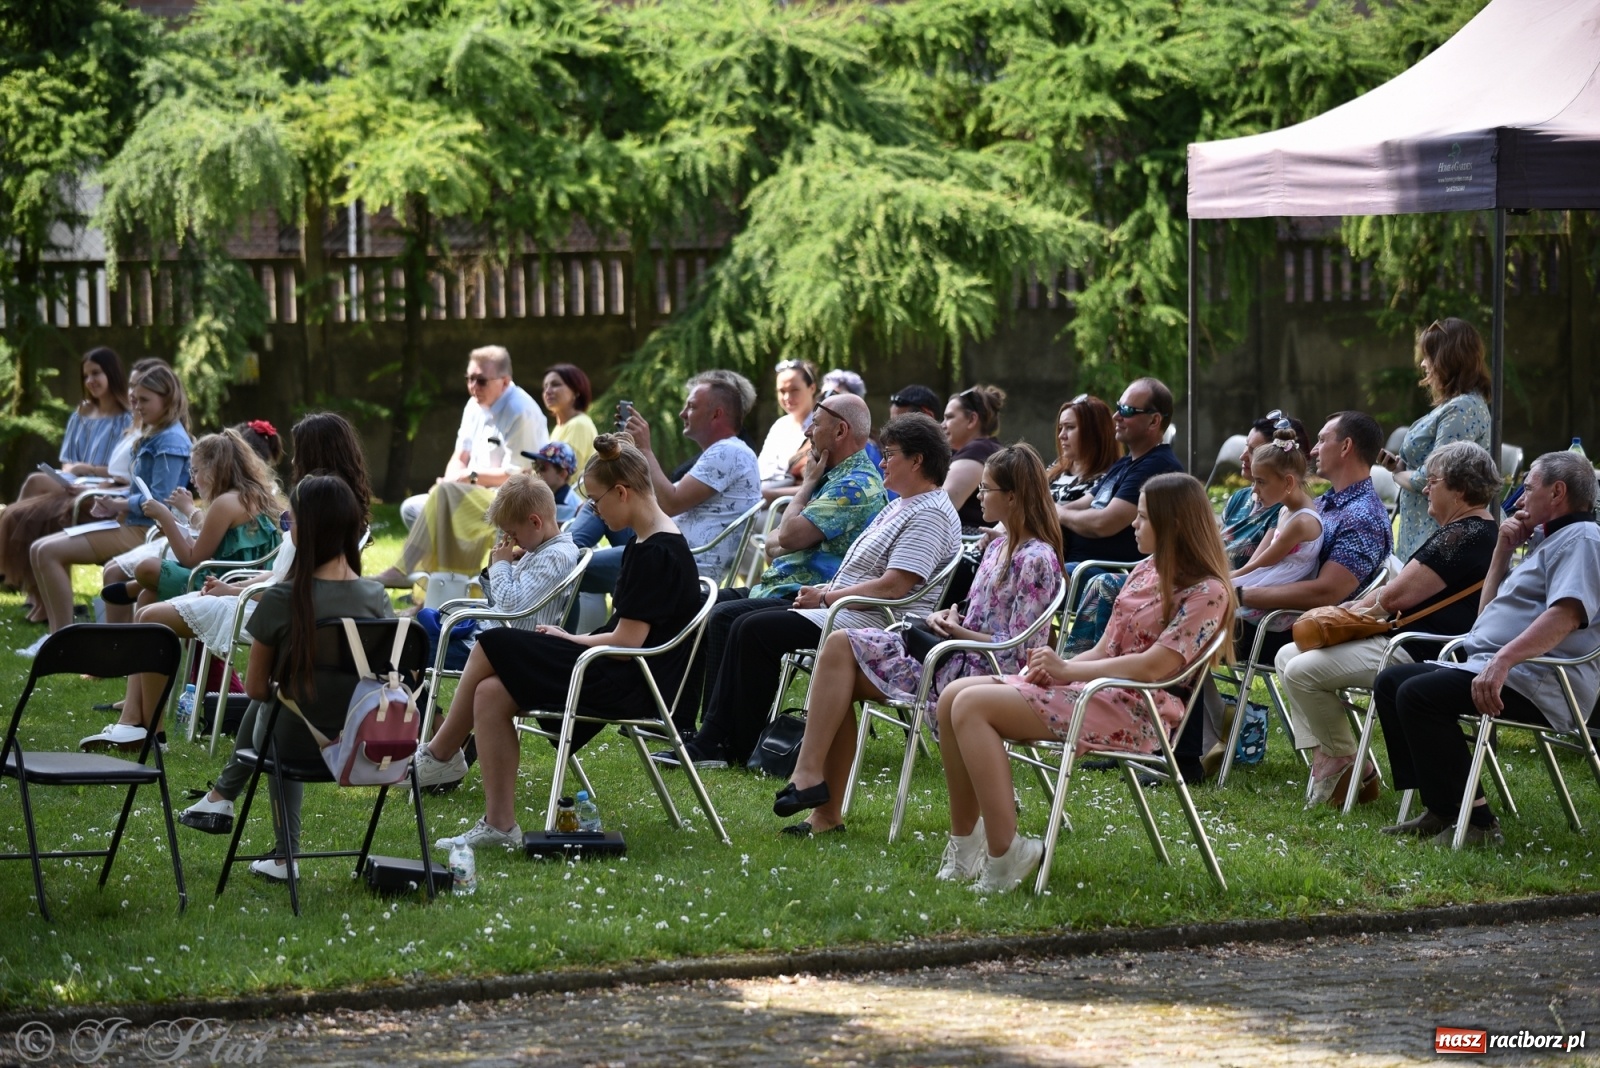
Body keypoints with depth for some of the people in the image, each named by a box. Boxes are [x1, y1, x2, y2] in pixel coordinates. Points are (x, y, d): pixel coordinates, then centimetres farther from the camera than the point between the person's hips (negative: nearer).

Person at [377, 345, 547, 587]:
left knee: (446, 495, -31)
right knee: (412, 508, 0)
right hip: (479, 496, 10)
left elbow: (515, 476, -20)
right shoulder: (475, 406, 10)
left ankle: (405, 572, -31)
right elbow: (460, 458, 13)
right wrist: (449, 481, -8)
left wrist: (471, 476, -15)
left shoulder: (520, 412, -16)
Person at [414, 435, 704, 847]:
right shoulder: (644, 545, 14)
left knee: (492, 646, -8)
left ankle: (441, 755, 10)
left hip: (627, 684, -10)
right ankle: (499, 825, -5)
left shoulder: (657, 553, -17)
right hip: (619, 673, 10)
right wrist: (568, 639, 4)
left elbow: (627, 642, -20)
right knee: (491, 694, -5)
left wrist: (568, 639, -5)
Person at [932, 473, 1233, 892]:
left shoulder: (1205, 592, -9)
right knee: (954, 696, -5)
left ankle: (1004, 855, -24)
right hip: (1093, 687, 9)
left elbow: (1153, 666, -19)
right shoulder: (1146, 572, 18)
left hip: (1135, 713, -9)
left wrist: (1068, 671, -16)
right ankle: (965, 843, -4)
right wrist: (1056, 667, -4)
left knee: (973, 706, -23)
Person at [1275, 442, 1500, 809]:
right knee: (1289, 656, 9)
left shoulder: (1466, 537, -18)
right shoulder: (1471, 530, 17)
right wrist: (1357, 608, 7)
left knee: (1302, 671, -20)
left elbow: (1394, 597, -19)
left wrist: (1343, 616, -2)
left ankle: (1345, 763, -3)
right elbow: (1402, 587, 21)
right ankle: (1326, 756, 0)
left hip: (1420, 654, -12)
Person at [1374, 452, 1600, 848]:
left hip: (1538, 682, -11)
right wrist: (1503, 551, 19)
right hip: (1491, 668, 11)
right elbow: (1488, 614, 32)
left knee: (1418, 694, -26)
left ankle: (1473, 822, -26)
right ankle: (1438, 809, -3)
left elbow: (1567, 614, -25)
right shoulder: (1545, 542, 27)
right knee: (1391, 682, 7)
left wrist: (1504, 661, -34)